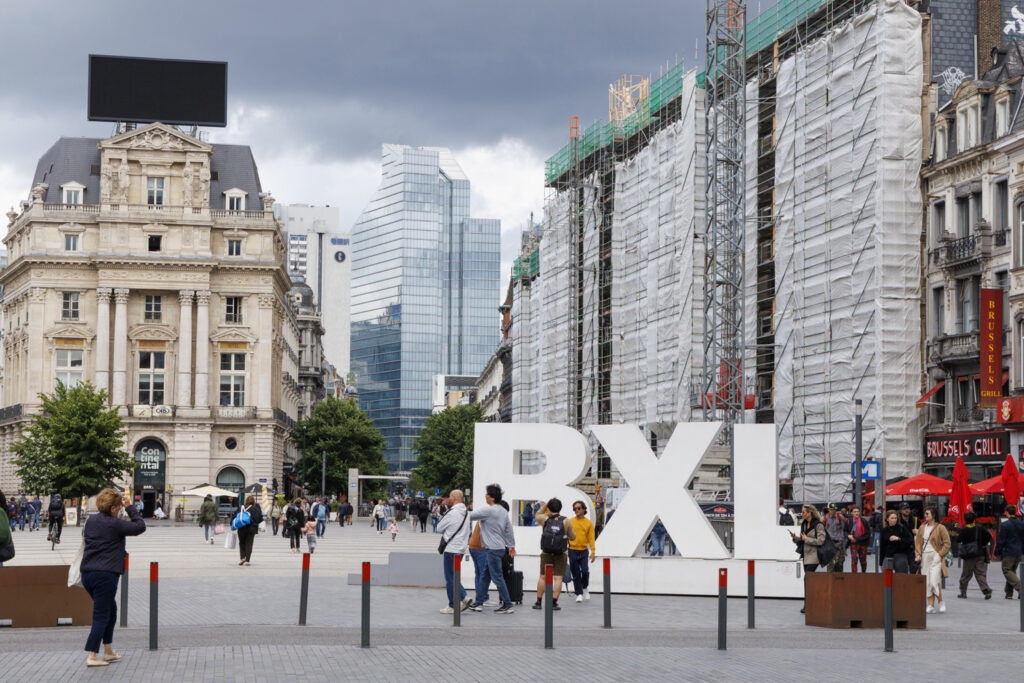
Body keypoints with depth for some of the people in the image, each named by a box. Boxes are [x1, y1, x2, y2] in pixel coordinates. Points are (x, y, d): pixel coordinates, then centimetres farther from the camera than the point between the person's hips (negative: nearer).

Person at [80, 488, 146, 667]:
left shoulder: (91, 520, 10)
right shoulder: (115, 524, -11)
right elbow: (140, 526, -6)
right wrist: (130, 508, 5)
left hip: (87, 573, 8)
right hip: (105, 574, -8)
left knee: (111, 609, 22)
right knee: (101, 615, -2)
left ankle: (108, 651, 27)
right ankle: (92, 656, -6)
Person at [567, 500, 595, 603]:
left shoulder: (589, 523, 4)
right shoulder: (570, 521, 2)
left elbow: (591, 538, 1)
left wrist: (593, 552, -6)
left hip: (583, 551, 0)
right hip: (573, 551, 0)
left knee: (585, 571, -10)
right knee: (576, 574, 1)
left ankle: (585, 588, 18)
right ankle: (579, 594, 12)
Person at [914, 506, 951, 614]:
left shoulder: (940, 528, -3)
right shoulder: (922, 528, 13)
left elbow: (947, 543, -3)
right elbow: (918, 542, 17)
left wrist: (940, 554, -9)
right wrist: (918, 554, 4)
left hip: (935, 557, -5)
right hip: (925, 556, 5)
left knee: (934, 581, -14)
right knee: (927, 582, 2)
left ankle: (941, 602, 5)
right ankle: (931, 606, 5)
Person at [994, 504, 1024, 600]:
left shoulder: (1004, 525, -12)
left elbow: (1000, 541, -11)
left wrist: (998, 553, -1)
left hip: (1008, 553, -7)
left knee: (1007, 571, -1)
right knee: (1012, 571, 15)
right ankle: (1009, 593, 15)